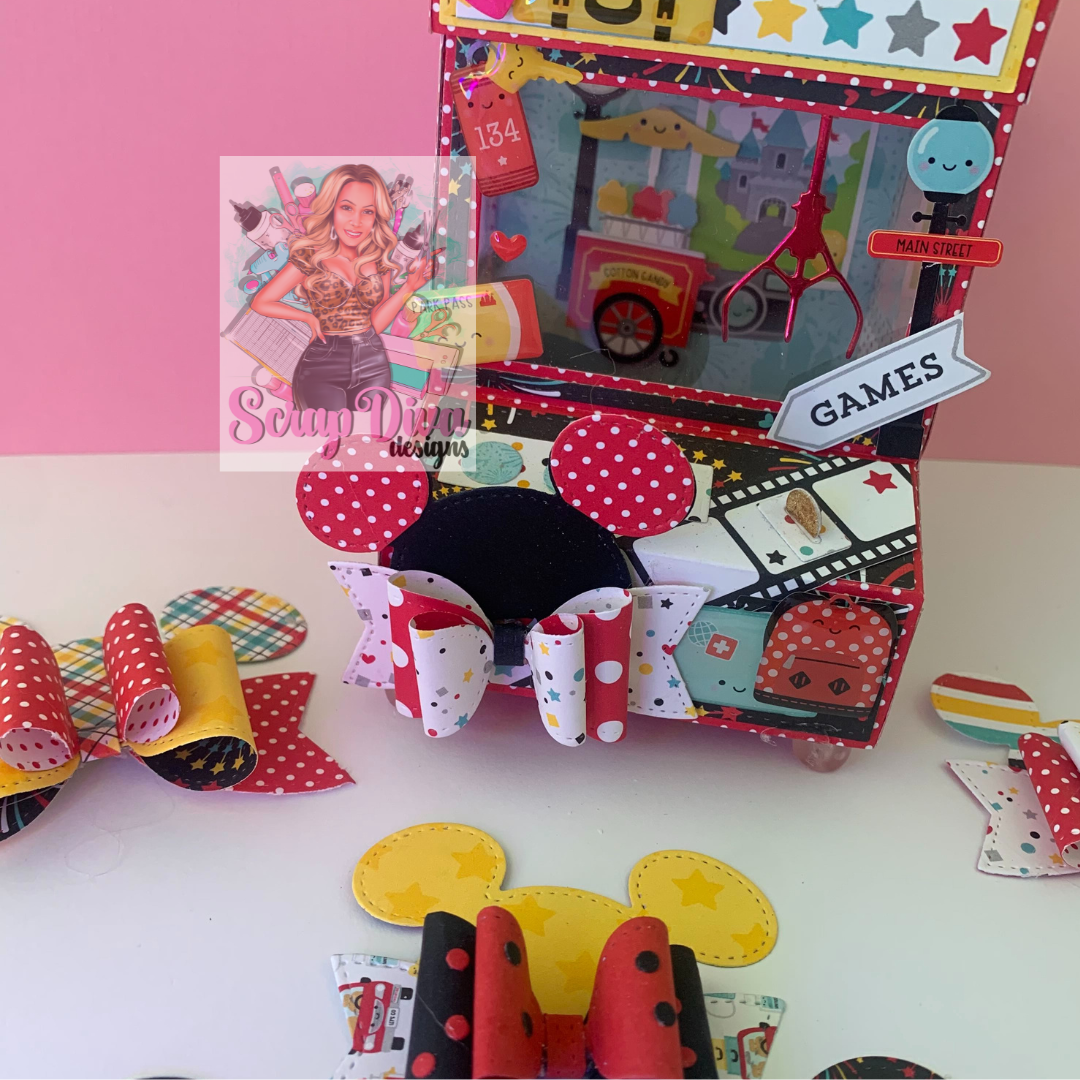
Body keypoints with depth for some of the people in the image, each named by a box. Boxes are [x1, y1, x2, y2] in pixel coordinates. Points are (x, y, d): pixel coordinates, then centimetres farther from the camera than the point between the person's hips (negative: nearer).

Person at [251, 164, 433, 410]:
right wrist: (310, 318, -2)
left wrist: (408, 288, -9)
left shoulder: (379, 260, 4)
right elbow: (261, 303, -3)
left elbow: (377, 323, 0)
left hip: (373, 364, 3)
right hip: (323, 365, -3)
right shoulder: (311, 257, -6)